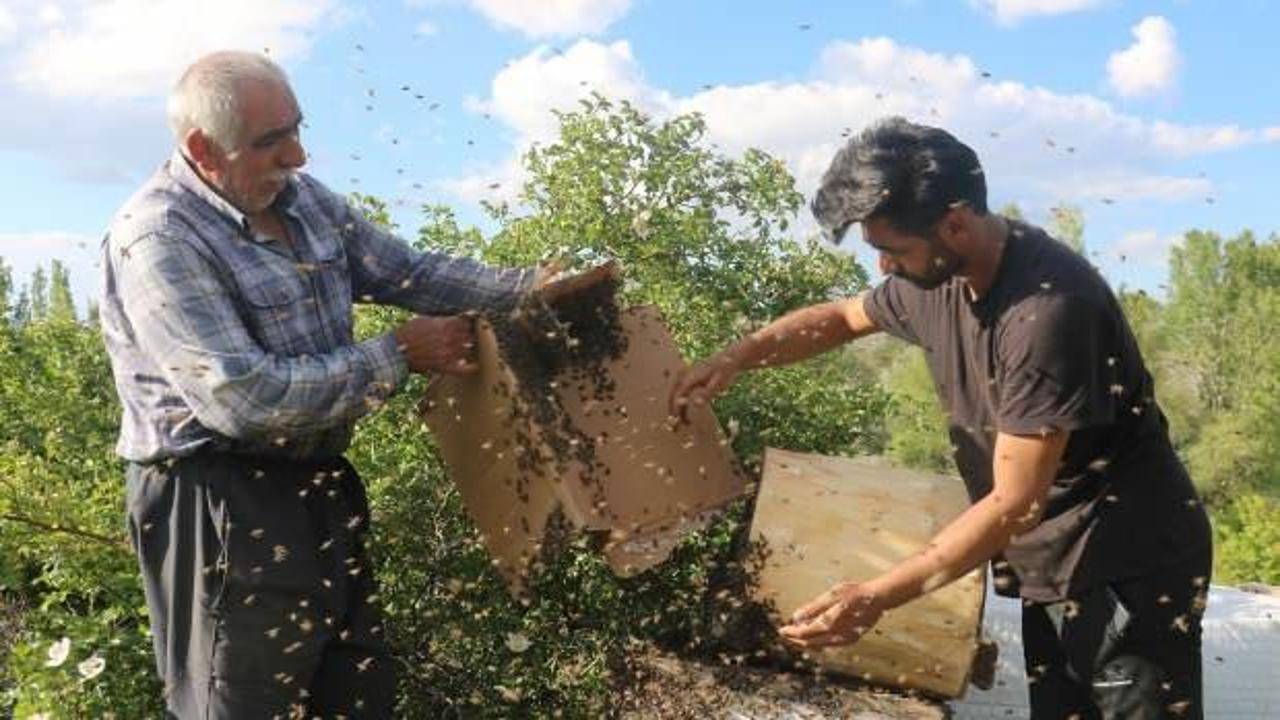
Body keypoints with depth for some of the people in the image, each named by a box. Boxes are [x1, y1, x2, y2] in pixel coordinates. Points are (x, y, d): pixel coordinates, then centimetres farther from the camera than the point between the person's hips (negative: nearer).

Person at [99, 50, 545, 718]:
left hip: (320, 487, 8)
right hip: (219, 510, -8)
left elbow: (409, 272, 10)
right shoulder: (157, 238, -21)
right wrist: (398, 356, -20)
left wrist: (527, 288, -2)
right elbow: (244, 398, -28)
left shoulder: (302, 197, 4)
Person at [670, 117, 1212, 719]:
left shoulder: (1047, 309, -29)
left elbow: (1015, 504, -28)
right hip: (1050, 564, 8)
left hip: (1128, 567, -8)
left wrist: (876, 597, -28)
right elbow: (838, 318, 17)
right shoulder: (936, 279, -3)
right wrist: (731, 360, 0)